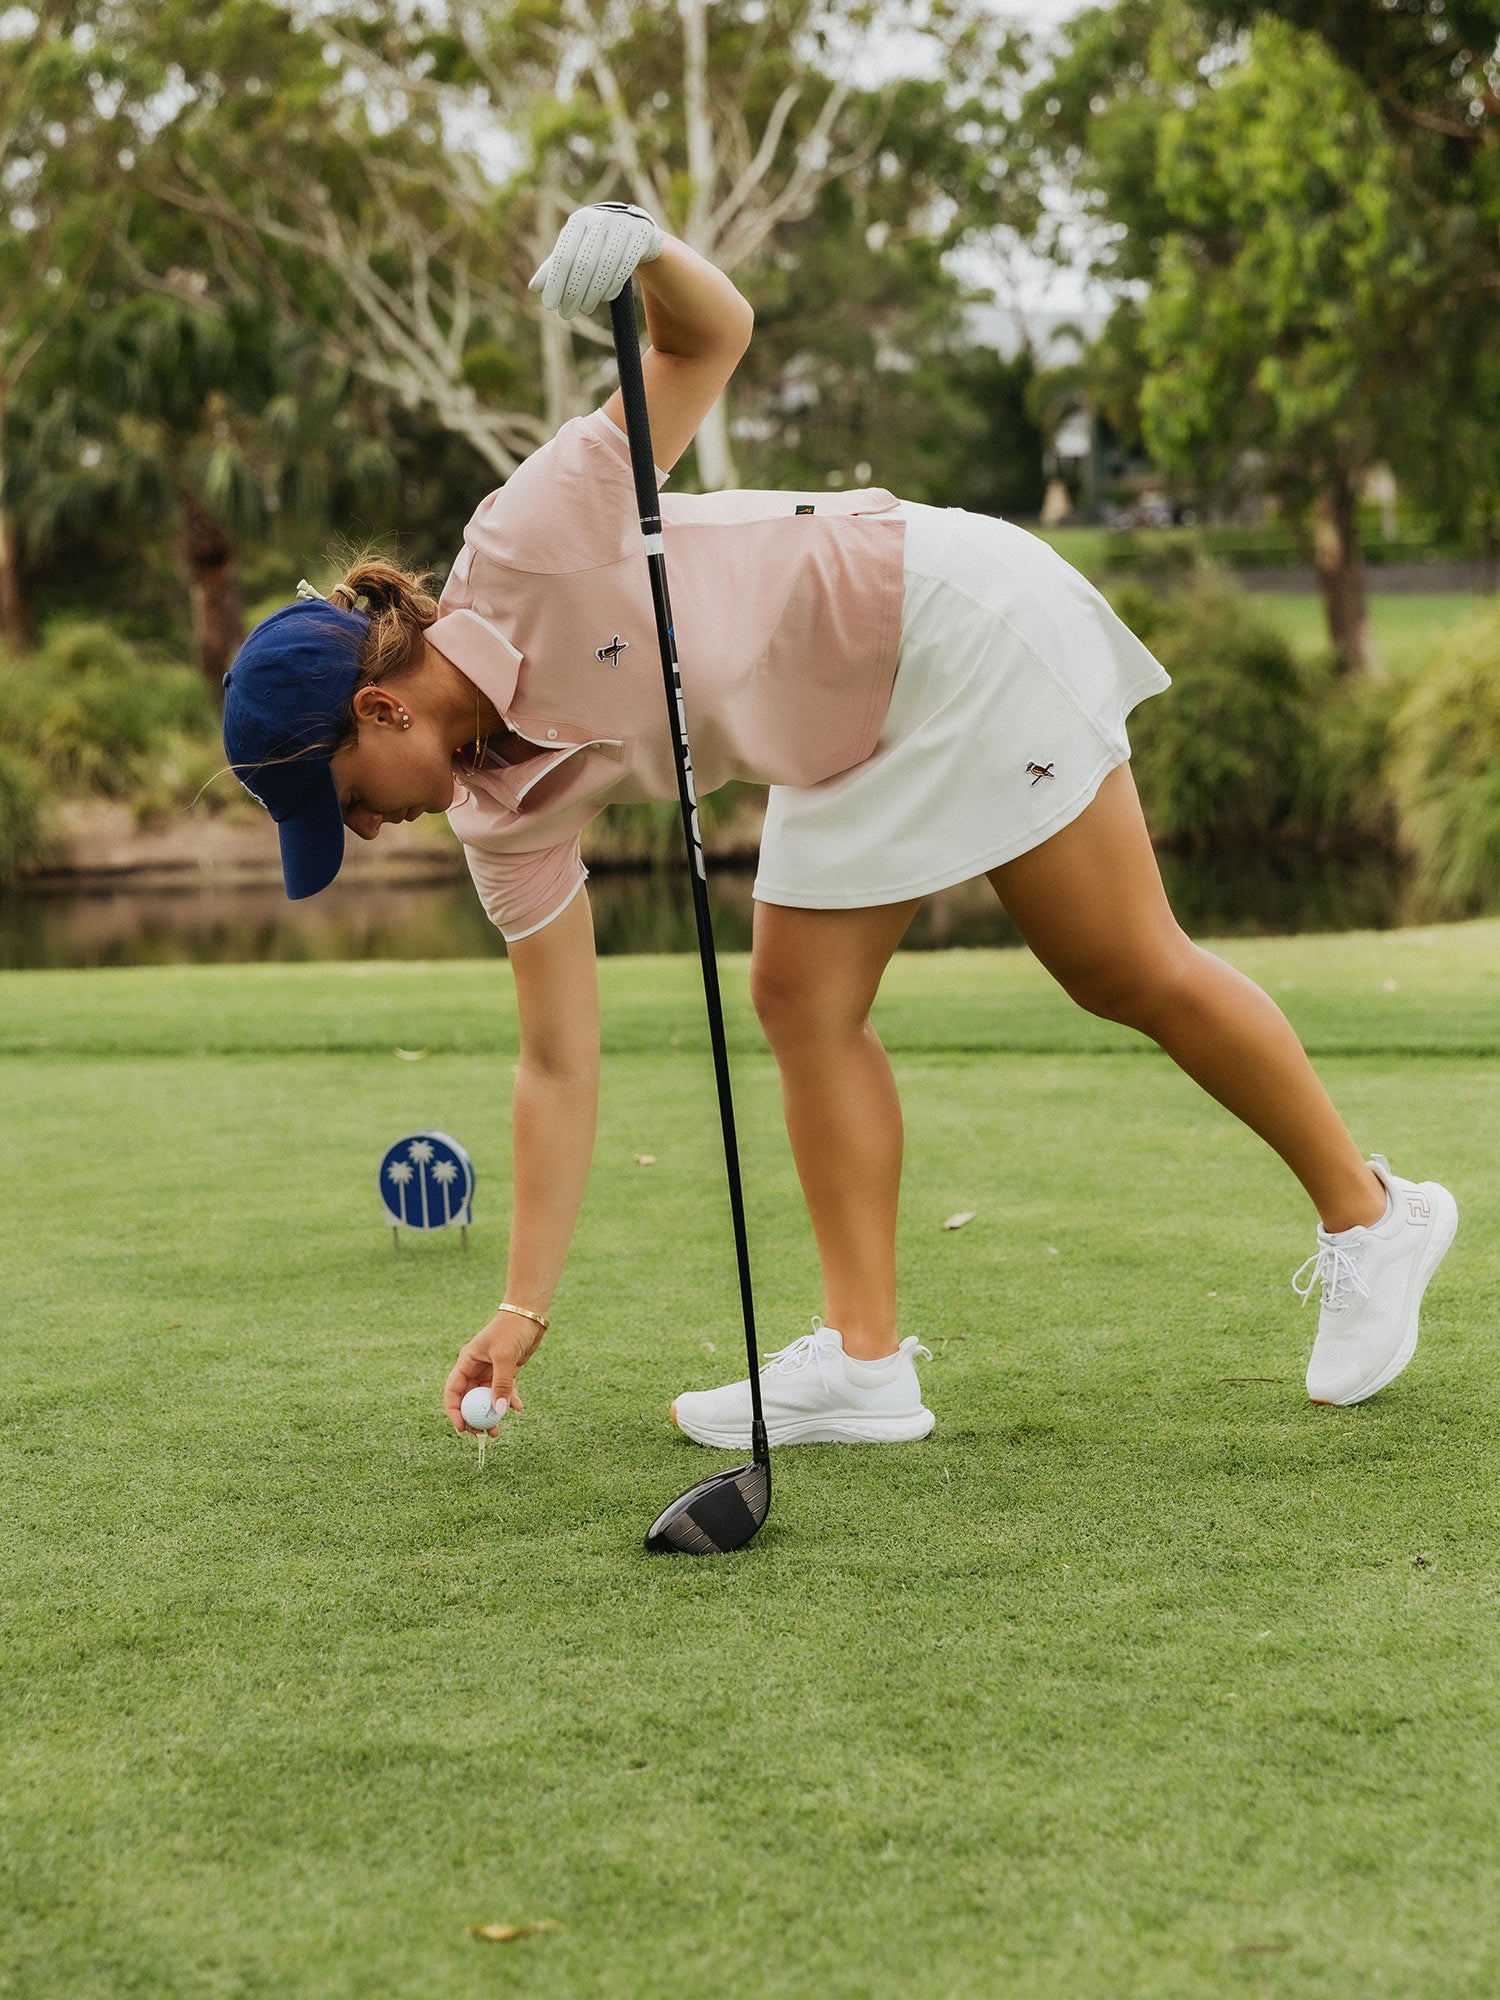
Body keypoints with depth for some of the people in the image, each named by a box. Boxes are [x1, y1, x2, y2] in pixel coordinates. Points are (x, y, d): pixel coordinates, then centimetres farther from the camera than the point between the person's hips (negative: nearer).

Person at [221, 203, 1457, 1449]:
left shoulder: (527, 546, -24)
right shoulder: (504, 812, -4)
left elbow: (717, 334, -20)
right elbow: (559, 1063, -3)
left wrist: (647, 254, -42)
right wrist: (524, 1309, -6)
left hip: (959, 619, -8)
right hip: (851, 732, 8)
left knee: (1134, 974, -2)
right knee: (802, 1001, -3)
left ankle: (1370, 1217, 13)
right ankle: (865, 1357, 3)